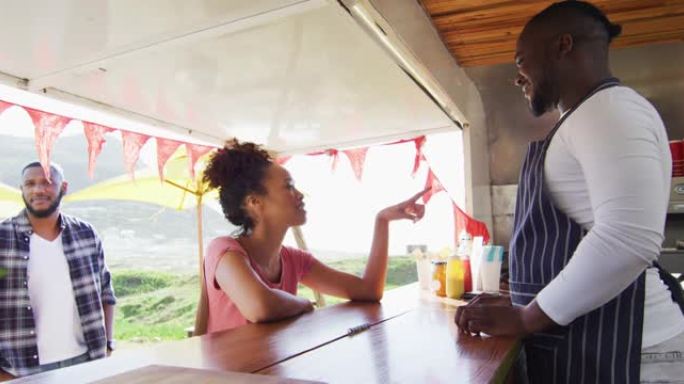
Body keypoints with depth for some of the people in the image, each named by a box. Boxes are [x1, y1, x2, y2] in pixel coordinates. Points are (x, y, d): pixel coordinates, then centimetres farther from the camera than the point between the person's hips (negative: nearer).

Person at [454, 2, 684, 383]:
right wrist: (518, 303, 14)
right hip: (581, 339, 9)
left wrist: (525, 318, -18)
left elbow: (627, 240, -27)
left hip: (617, 345, -9)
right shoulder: (587, 121, 18)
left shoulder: (609, 108, -13)